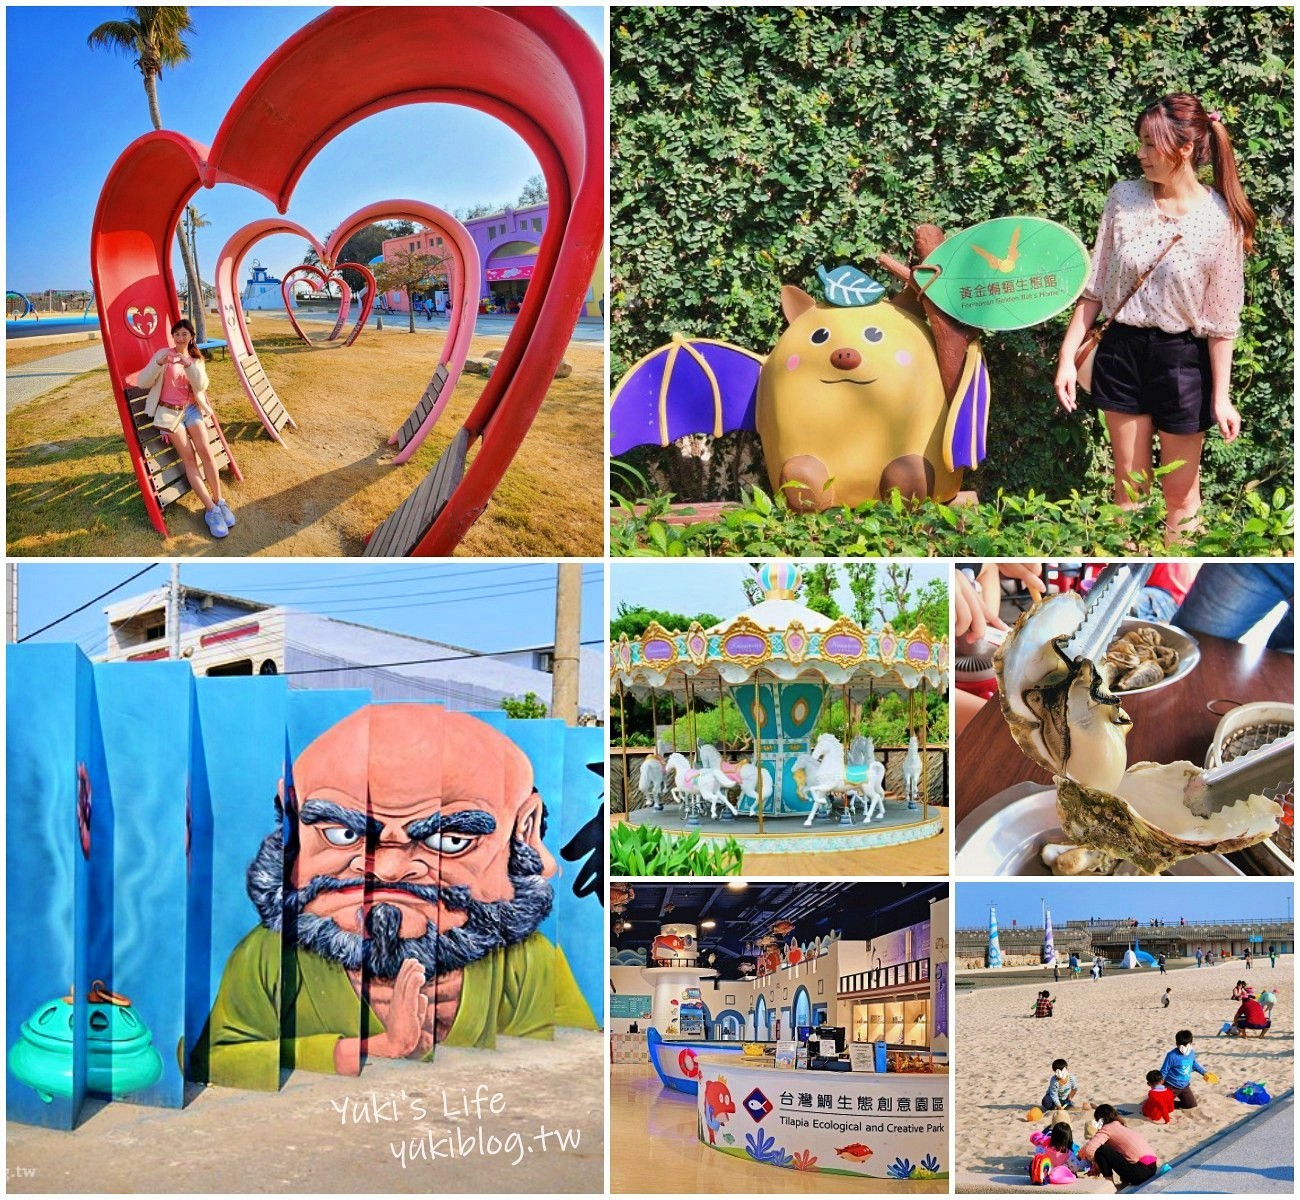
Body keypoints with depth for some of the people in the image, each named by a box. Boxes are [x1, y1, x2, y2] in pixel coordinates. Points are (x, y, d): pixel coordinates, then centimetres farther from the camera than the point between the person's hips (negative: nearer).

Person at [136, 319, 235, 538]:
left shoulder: (196, 360, 11)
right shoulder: (163, 354, 2)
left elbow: (201, 386, -7)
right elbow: (142, 382, -7)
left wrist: (189, 365, -23)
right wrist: (158, 363, -23)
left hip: (191, 408, 3)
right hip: (169, 410, -3)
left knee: (205, 451, -19)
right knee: (189, 458, -14)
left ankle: (219, 500, -11)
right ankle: (210, 509, -18)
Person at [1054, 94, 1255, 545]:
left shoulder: (1220, 220, -13)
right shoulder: (1124, 198, -4)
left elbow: (1221, 321, -8)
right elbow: (1095, 287, 2)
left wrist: (1221, 397, -8)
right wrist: (1068, 354, -1)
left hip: (1182, 359, -3)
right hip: (1123, 350, 3)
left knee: (1180, 494, 10)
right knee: (1129, 483, 14)